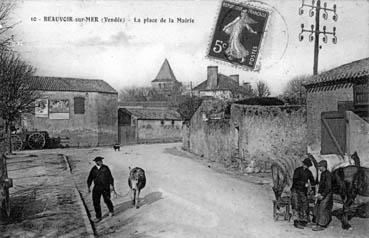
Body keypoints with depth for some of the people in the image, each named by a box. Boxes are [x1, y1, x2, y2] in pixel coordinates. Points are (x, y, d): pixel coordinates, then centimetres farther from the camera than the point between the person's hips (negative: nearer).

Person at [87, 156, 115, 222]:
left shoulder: (105, 168, -4)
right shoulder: (93, 169, 2)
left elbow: (110, 177, -3)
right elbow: (90, 178, 7)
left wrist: (111, 185, -10)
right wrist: (88, 187, 0)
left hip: (105, 187, -2)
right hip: (97, 187, 2)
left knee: (107, 200, 5)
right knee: (96, 202, -4)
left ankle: (111, 211, 37)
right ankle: (98, 217, 8)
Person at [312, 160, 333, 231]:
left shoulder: (327, 174, -16)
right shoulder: (322, 174, 12)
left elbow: (328, 187, -19)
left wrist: (323, 195, -19)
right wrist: (319, 193, 11)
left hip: (327, 194, -9)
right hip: (322, 194, 9)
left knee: (322, 209, -7)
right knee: (317, 208, 10)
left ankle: (321, 226, -1)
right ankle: (318, 224, 19)